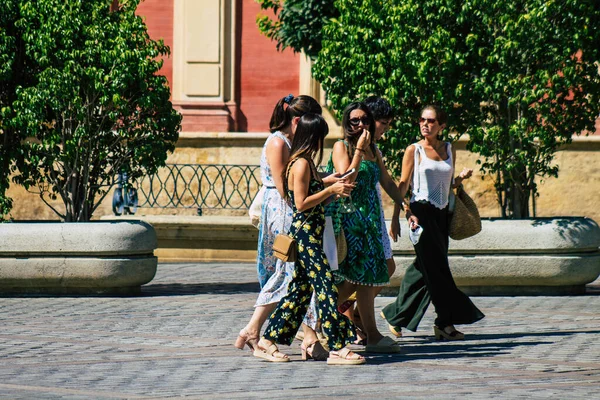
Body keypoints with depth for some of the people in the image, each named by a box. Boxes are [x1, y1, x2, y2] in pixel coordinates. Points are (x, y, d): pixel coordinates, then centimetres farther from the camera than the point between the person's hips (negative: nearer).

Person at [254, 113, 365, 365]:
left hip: (308, 234, 10)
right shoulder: (301, 164, -14)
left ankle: (268, 342, 15)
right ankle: (337, 347, -11)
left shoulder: (305, 162, 16)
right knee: (326, 287, -10)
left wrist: (334, 187, 13)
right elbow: (302, 203, -19)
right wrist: (332, 190, -16)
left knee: (300, 289, 12)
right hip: (305, 233, -10)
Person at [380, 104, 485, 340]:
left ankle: (395, 314, 18)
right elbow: (402, 185, -1)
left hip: (441, 214, 5)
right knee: (436, 267, -8)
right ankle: (445, 322, -5)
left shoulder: (449, 151, 12)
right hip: (421, 212, -5)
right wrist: (395, 218, -5)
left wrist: (461, 178, -1)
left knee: (425, 268, 7)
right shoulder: (414, 150, -1)